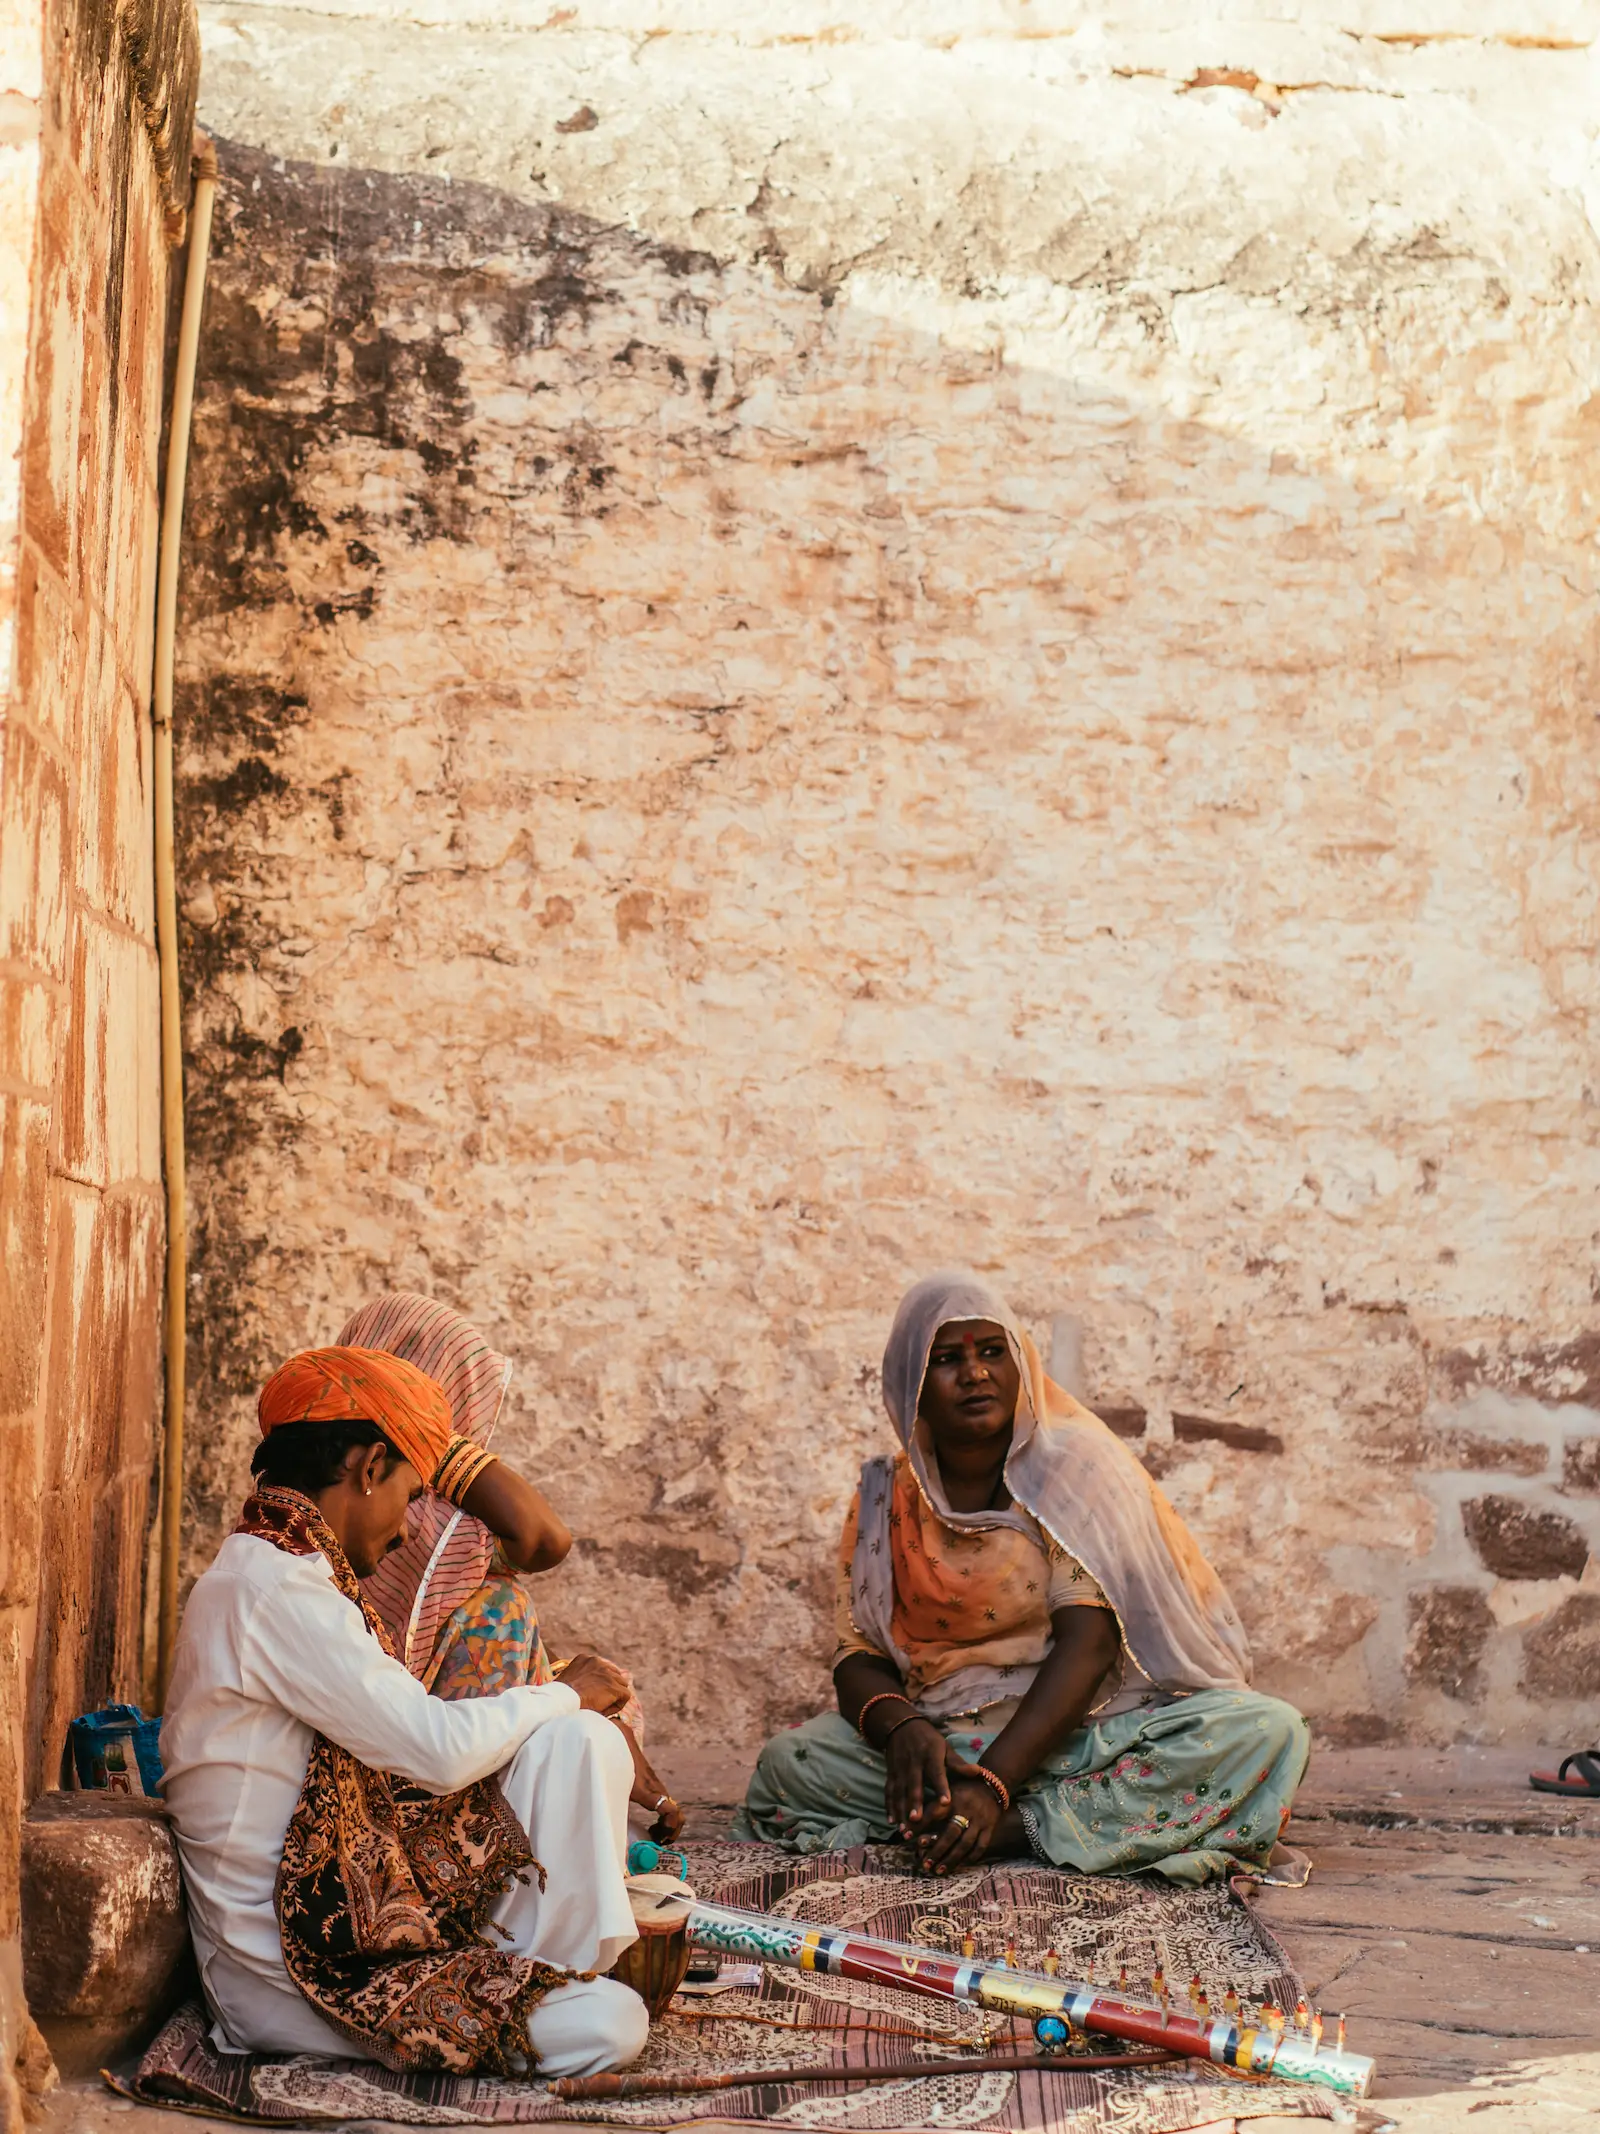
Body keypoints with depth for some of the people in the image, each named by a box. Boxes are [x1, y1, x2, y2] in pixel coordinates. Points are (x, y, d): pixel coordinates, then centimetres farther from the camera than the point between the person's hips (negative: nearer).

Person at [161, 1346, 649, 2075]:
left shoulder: (256, 1575, 16)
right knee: (608, 2026, -23)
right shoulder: (275, 1590, -19)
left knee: (580, 1739, 0)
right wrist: (560, 1694, -4)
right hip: (290, 1980, -10)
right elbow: (440, 1750, -21)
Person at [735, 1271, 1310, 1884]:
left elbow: (1088, 1641, -14)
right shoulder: (885, 1501, 8)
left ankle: (1012, 1828, -28)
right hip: (946, 1744, 2)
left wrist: (994, 1783, -26)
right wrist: (902, 1728, -23)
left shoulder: (1075, 1466, -3)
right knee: (788, 1761, -24)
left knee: (1267, 1730, -27)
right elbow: (858, 1655, 3)